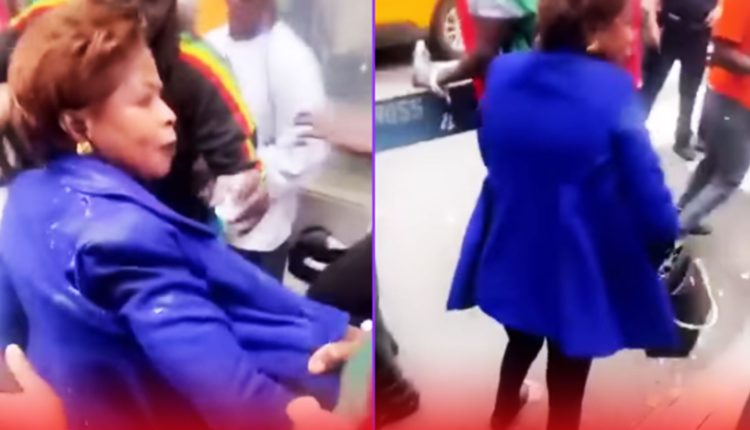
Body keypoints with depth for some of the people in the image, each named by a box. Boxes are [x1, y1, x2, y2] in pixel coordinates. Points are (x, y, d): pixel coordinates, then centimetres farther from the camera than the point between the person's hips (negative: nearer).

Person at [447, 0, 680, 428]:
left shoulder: (503, 75, -8)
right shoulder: (612, 94, -23)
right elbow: (655, 211, -21)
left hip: (509, 259, 5)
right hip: (578, 274, -5)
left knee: (522, 344, 34)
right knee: (567, 386, 17)